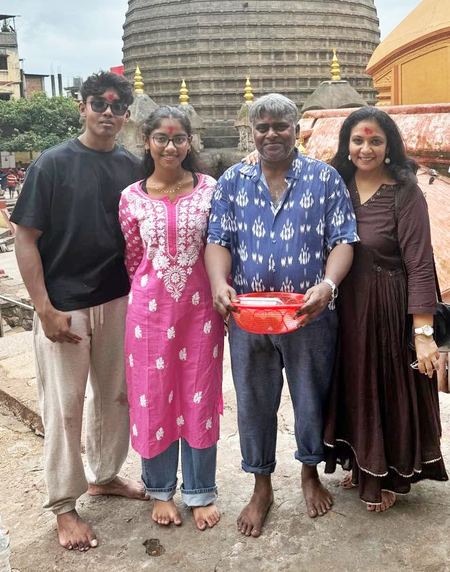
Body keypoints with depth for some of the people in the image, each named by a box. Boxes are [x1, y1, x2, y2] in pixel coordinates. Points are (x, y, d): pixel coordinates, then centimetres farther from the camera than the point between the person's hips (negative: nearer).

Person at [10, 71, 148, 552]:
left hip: (118, 301, 5)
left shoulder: (132, 168, 5)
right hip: (63, 307, -4)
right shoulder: (52, 164, -7)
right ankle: (64, 506, 20)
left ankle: (104, 475, 37)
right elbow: (26, 238, -8)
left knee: (116, 396, 15)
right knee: (64, 407, 4)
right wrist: (45, 310, -13)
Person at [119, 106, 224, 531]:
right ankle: (160, 489, 31)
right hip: (150, 308, 1)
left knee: (200, 398, 9)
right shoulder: (132, 197, 0)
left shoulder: (210, 189, -2)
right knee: (153, 398, 10)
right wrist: (147, 294, 10)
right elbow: (133, 258, 9)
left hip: (200, 307, 0)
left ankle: (200, 491, 27)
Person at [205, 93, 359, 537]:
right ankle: (261, 487, 30)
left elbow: (343, 241, -4)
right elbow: (218, 240, 1)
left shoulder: (324, 178, 0)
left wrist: (327, 285, -22)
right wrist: (219, 283, -18)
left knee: (311, 397, 13)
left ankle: (310, 471, 39)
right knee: (254, 401, 11)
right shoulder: (232, 181, 5)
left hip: (310, 314, -1)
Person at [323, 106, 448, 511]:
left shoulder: (405, 194, -14)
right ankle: (360, 464, 39)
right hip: (345, 309, 5)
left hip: (387, 310, -5)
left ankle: (388, 478, 31)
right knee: (352, 387, 17)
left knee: (388, 390, 9)